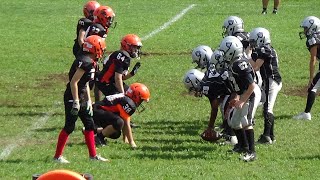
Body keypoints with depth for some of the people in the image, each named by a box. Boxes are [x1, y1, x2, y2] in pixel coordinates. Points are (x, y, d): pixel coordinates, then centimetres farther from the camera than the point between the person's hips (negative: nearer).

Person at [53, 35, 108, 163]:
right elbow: (74, 82, -23)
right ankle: (57, 156, 3)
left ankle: (93, 155, 19)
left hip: (81, 98, 10)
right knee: (69, 126, -4)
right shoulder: (85, 61, -21)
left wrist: (88, 101, 21)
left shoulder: (91, 62, 9)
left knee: (89, 125, 12)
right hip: (73, 97, -10)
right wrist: (76, 102, -23)